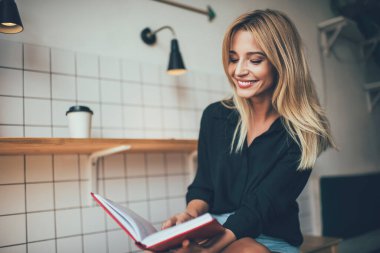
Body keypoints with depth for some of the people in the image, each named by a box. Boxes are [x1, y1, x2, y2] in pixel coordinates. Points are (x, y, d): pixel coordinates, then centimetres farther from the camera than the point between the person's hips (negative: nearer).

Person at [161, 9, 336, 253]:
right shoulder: (215, 116, 1)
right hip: (214, 233, 2)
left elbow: (261, 207, -18)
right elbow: (203, 187, 6)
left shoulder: (302, 133, -10)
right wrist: (191, 214, -18)